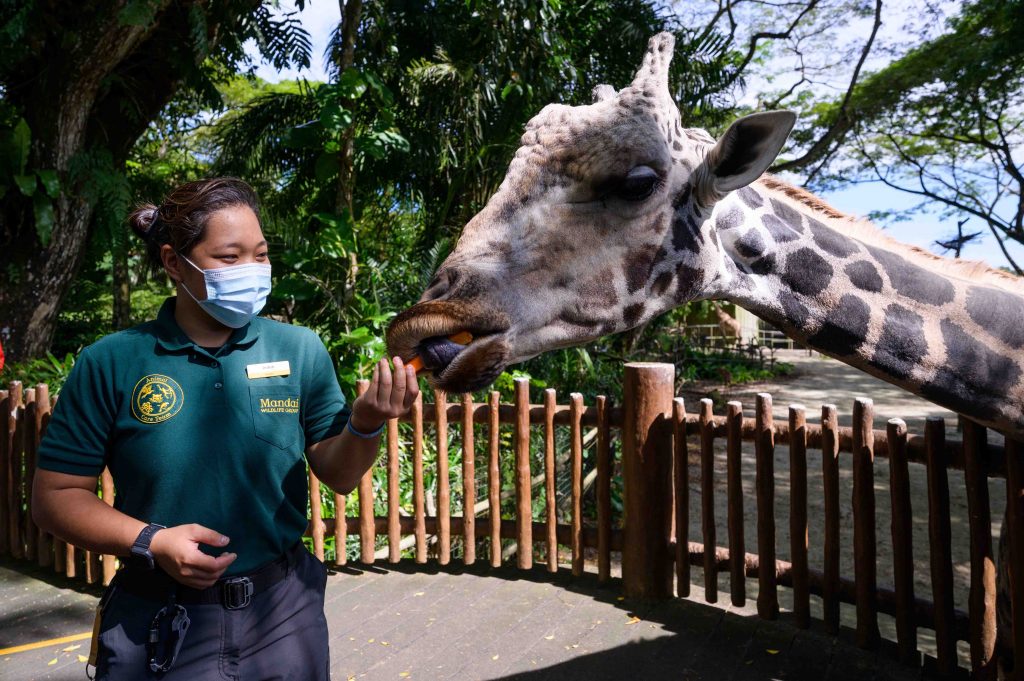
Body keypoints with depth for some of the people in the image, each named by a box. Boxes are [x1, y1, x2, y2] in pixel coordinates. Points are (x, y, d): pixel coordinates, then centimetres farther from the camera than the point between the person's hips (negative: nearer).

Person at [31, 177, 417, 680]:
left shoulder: (301, 350, -6)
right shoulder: (110, 363, -9)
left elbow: (337, 475, -3)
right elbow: (55, 495, -2)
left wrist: (364, 427, -23)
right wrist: (150, 542, -17)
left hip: (282, 613, 2)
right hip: (158, 626, -1)